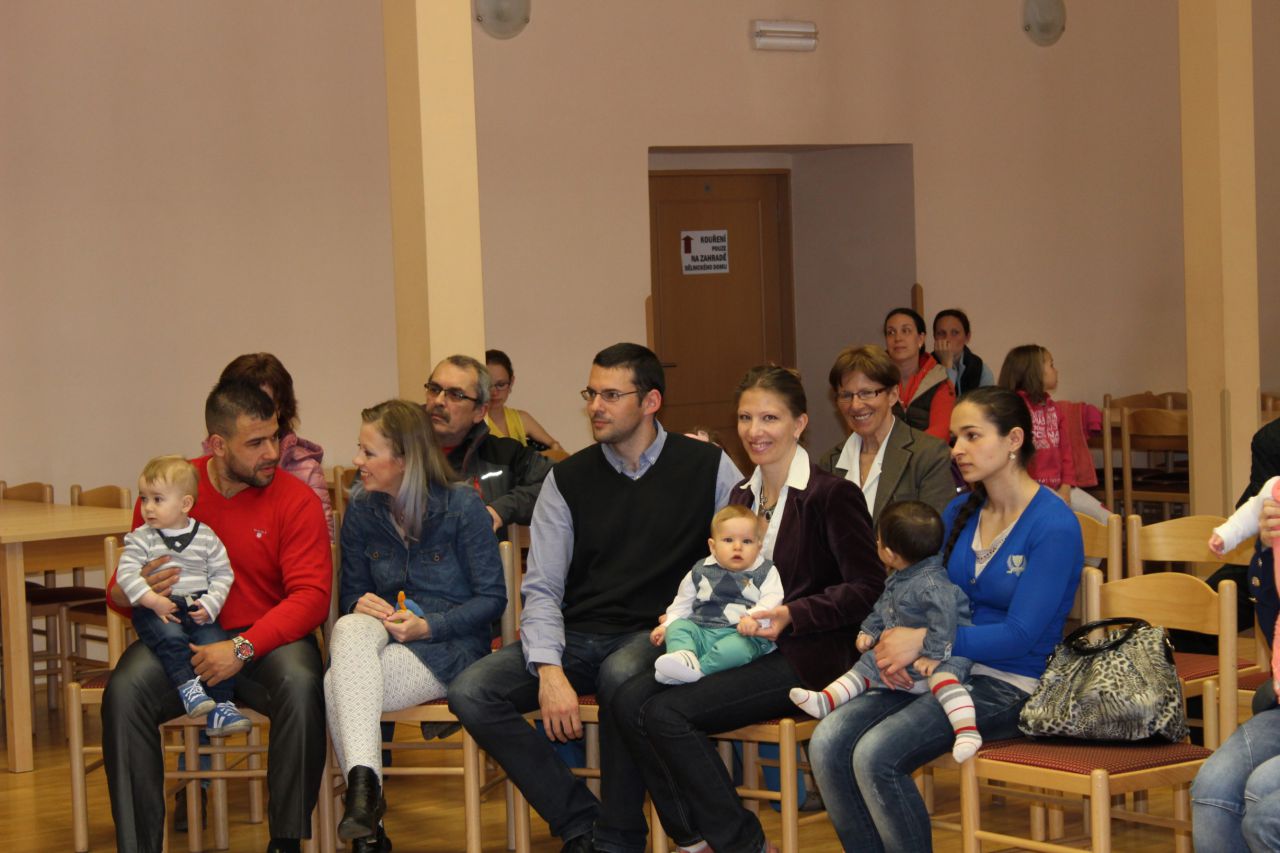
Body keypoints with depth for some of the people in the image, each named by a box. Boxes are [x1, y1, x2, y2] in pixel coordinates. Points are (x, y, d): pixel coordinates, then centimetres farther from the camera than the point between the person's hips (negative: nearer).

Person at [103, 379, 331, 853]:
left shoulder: (296, 499, -4)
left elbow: (311, 596, -13)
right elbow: (120, 593, 11)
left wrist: (242, 648, -25)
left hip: (266, 640, -2)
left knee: (301, 685, -34)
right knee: (123, 692, -27)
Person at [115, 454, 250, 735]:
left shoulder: (206, 536, 7)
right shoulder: (141, 538, 4)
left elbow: (222, 574, 9)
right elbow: (126, 573, -7)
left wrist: (210, 604, -8)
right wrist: (154, 601, -19)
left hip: (197, 611, 1)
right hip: (155, 611, -1)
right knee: (171, 638, -33)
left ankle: (220, 707, -14)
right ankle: (187, 686, -29)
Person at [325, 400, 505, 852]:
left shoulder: (461, 504, -5)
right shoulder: (361, 508, 9)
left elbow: (492, 597, -5)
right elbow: (351, 594, 17)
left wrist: (427, 626, -17)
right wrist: (362, 605, -9)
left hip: (447, 646, -5)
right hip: (383, 634, 5)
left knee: (338, 686, -31)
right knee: (350, 630, -34)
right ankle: (363, 779, -40)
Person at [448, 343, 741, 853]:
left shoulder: (708, 467, 3)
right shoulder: (568, 480, 8)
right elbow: (542, 589, 2)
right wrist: (549, 669, -17)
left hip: (655, 636, -3)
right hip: (577, 636, 4)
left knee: (621, 675, -39)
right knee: (470, 693, -20)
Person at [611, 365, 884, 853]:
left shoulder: (832, 495, -7)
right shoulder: (741, 496, 16)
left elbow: (867, 588, -9)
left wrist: (792, 616, -20)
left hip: (805, 659, -7)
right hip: (739, 647, 7)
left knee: (668, 713, -24)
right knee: (630, 700, -16)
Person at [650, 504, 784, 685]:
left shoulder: (765, 572, 7)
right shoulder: (701, 571, 16)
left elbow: (771, 601, -5)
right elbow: (683, 603, 26)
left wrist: (754, 617, -24)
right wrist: (667, 625, 15)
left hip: (741, 632, -4)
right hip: (701, 630, 4)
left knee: (740, 644, -36)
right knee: (678, 627, -21)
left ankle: (695, 670, -47)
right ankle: (683, 656, -49)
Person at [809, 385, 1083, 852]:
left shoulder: (1054, 525, -11)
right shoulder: (960, 512, 12)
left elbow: (1020, 635, -16)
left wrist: (922, 640, -18)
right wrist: (892, 643, -6)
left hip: (1010, 685, -7)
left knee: (877, 754, -27)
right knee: (828, 741, -15)